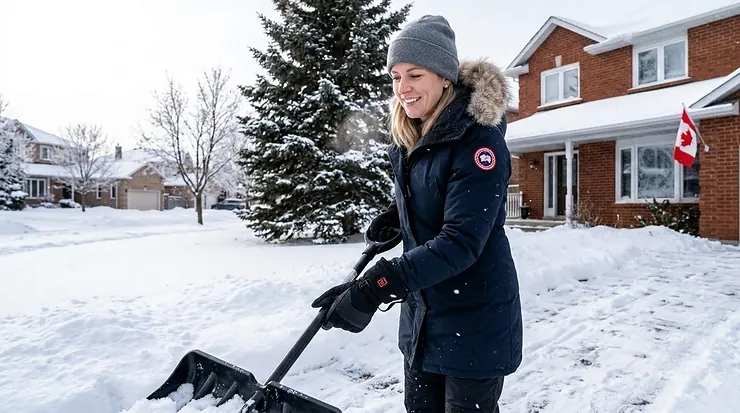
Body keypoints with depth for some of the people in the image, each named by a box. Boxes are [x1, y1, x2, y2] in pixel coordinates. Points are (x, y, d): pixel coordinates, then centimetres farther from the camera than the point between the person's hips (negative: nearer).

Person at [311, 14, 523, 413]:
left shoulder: (479, 142, -21)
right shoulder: (409, 139, 3)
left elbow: (461, 241, -29)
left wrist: (376, 286, -38)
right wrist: (393, 216, 0)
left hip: (475, 321, -7)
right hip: (420, 312, 7)